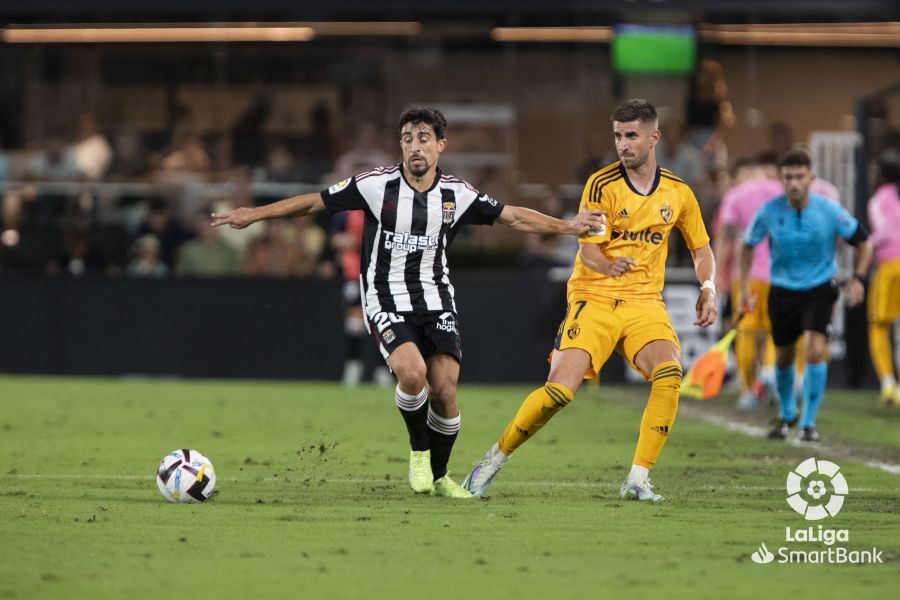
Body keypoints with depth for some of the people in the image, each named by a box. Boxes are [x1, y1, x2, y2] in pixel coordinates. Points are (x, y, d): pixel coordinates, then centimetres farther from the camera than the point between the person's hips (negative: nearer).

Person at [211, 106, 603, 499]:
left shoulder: (456, 194, 0)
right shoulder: (375, 185, -8)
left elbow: (514, 216, 7)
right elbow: (314, 202, -2)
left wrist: (567, 227, -1)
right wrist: (254, 214, -6)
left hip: (436, 300, 3)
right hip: (386, 300, -3)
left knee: (445, 390, -9)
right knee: (413, 372, -27)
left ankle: (438, 476, 15)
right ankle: (419, 451, 0)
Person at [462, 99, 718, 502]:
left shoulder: (678, 193, 5)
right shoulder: (602, 185, -6)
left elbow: (701, 248, 19)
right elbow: (589, 249, -13)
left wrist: (708, 289, 1)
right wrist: (608, 267, -36)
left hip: (645, 302, 3)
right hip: (593, 298, -3)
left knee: (669, 373, -26)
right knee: (561, 389, -17)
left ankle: (638, 479, -18)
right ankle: (495, 460, 5)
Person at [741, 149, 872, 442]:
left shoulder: (829, 210, -15)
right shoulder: (769, 211, -12)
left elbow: (863, 241, -1)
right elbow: (748, 244, 6)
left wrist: (857, 278, -12)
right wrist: (744, 284, -1)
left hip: (819, 289, -2)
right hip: (782, 292, 2)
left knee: (815, 350, -20)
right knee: (783, 358, 12)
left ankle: (809, 423, -8)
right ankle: (787, 415, 39)